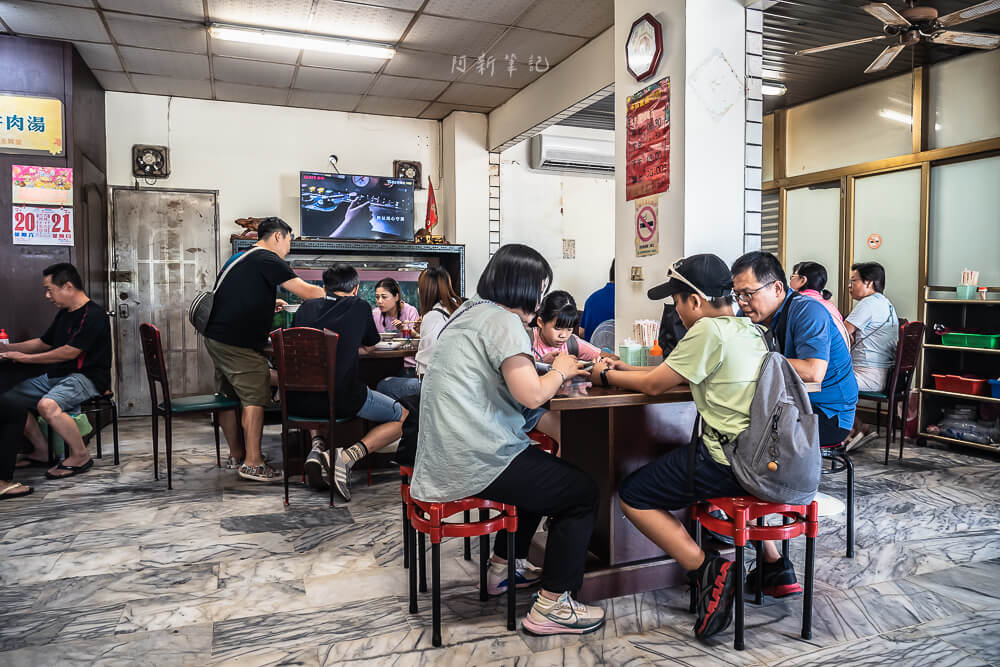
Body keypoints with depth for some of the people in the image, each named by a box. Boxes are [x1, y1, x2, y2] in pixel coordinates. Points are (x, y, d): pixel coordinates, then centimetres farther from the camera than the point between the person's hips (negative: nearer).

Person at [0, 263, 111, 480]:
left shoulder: (92, 315, -16)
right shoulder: (64, 314, 15)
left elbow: (69, 352, -20)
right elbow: (44, 342, 28)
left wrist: (25, 358, -11)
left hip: (87, 378, -10)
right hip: (55, 376, 10)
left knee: (47, 404, -34)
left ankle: (80, 456, -17)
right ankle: (41, 450, 15)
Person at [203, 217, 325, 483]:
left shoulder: (239, 259, 20)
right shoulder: (268, 260, -10)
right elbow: (307, 291, -15)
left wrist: (268, 303, 23)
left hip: (215, 337, 10)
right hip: (238, 342, -10)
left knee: (229, 396, 15)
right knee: (255, 397, -6)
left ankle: (236, 454, 26)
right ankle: (252, 463, -4)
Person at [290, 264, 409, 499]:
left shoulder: (306, 307, 13)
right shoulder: (359, 306, 5)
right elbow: (370, 345, 22)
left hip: (297, 401, 5)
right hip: (342, 399, -5)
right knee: (403, 417, 16)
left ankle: (317, 445, 12)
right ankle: (349, 456, -8)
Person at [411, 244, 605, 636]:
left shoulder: (468, 312, 15)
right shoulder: (502, 320, -14)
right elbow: (530, 395, -21)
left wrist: (557, 374, 11)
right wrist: (560, 371, -2)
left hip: (443, 457, 10)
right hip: (476, 463, -10)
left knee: (544, 470, 32)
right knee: (582, 492, 5)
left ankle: (503, 567, 40)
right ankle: (552, 607, 8)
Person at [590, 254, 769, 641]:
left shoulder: (708, 330, -15)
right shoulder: (747, 328, 14)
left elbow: (654, 385, -7)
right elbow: (675, 373, 20)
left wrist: (606, 376, 10)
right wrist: (624, 369, 18)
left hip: (730, 459, -9)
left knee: (632, 496, 3)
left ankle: (705, 569, -8)